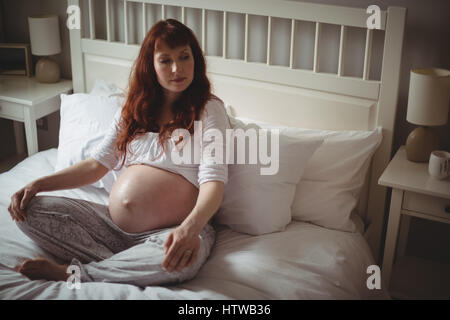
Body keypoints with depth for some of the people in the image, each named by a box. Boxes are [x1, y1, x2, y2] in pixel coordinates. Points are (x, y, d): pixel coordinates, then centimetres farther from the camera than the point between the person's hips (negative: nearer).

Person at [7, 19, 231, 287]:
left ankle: (70, 272, -20)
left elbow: (214, 181, -16)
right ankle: (123, 268, -19)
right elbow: (97, 164, 15)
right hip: (113, 225, 5)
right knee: (29, 210, -7)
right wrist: (39, 184, 1)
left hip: (169, 232, -5)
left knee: (182, 261, -40)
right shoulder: (134, 109, 13)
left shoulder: (209, 109, -4)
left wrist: (189, 229, -37)